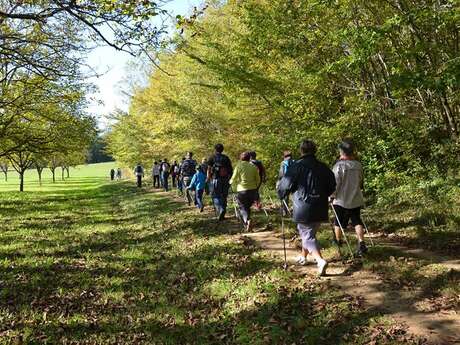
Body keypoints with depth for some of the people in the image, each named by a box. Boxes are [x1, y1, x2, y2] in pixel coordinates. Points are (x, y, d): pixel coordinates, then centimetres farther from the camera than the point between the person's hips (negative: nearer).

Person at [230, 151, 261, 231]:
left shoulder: (238, 166, -4)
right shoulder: (253, 167, 6)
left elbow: (233, 180, -4)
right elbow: (258, 180, 11)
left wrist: (235, 189, 13)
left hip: (242, 190, -3)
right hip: (253, 190, 4)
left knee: (242, 208, 4)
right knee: (248, 207, 19)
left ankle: (247, 220, -21)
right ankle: (247, 224, 19)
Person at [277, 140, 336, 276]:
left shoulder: (297, 166, -11)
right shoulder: (323, 167, 5)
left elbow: (284, 186, -9)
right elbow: (332, 186, 13)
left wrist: (281, 195, 11)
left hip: (303, 209, -5)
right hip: (320, 209, 6)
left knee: (307, 236, 0)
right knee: (309, 233, 22)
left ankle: (320, 261, -17)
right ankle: (303, 257, 38)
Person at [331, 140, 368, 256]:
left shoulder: (339, 165, -16)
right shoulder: (358, 165, 0)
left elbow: (335, 183, -16)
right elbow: (361, 182, 11)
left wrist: (332, 196, -3)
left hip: (341, 200, -4)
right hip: (356, 200, 4)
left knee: (339, 222, 14)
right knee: (357, 221, 9)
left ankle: (338, 241, 31)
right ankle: (361, 243, -4)